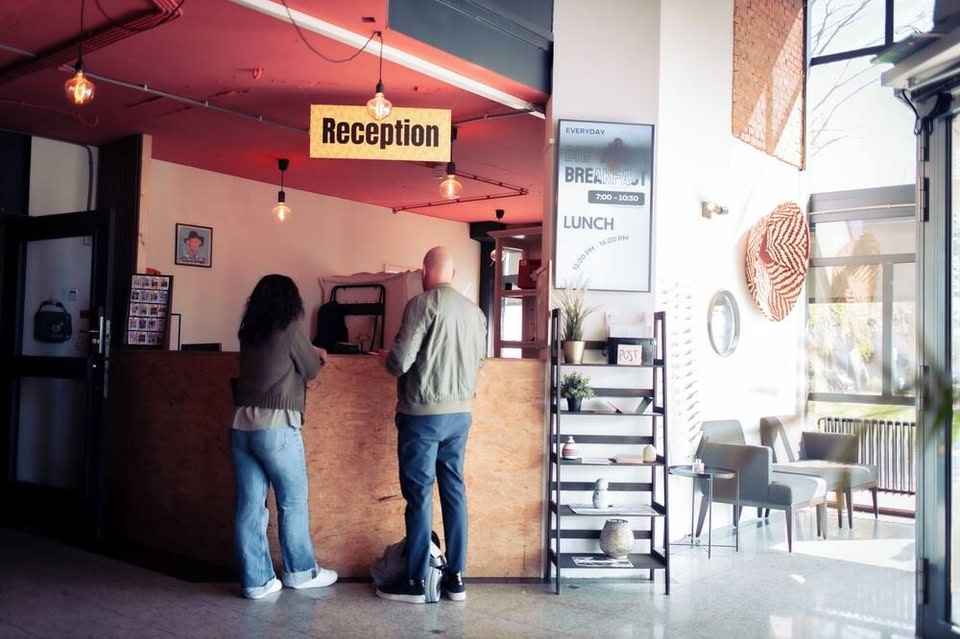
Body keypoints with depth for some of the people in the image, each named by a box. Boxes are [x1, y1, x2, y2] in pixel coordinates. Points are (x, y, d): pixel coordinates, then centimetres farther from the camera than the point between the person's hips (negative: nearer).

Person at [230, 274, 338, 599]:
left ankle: (256, 581, 12)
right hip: (276, 427, -6)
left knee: (249, 506, 7)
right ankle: (300, 571, 22)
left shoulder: (248, 334, 11)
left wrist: (308, 350, 29)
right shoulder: (289, 331, -6)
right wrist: (314, 356, 25)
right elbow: (311, 370, 5)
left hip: (241, 425, 6)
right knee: (293, 501, 10)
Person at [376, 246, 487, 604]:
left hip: (423, 413, -6)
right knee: (454, 490, 11)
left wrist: (386, 358, 7)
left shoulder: (423, 304, -12)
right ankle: (455, 577, 17)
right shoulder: (475, 311, 7)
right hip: (460, 413, 6)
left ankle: (416, 582, 9)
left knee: (419, 494, 1)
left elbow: (400, 362, -15)